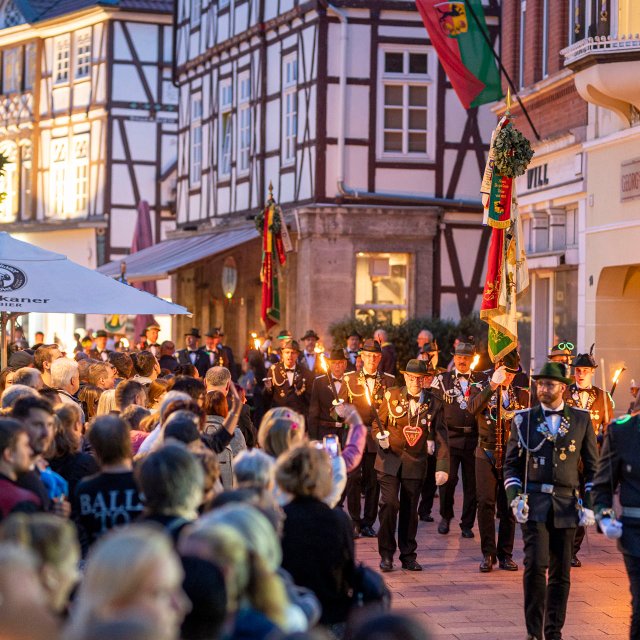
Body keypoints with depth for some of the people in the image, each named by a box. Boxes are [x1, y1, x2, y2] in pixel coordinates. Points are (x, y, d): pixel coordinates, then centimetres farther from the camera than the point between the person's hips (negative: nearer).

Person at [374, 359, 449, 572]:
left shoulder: (433, 403, 1)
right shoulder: (391, 397, 1)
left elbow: (441, 437, 1)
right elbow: (377, 423, 10)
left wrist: (442, 467, -8)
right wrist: (381, 437, -13)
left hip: (415, 463, 1)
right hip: (390, 459, -1)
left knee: (410, 509, 6)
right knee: (389, 503, -12)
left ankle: (408, 556, 17)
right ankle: (386, 554, 0)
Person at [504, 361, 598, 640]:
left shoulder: (581, 420, 7)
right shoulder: (524, 419, 6)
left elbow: (592, 466, 10)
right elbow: (511, 464, 9)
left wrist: (589, 504, 3)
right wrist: (515, 497, -5)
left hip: (566, 503, 1)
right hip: (534, 503, -1)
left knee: (561, 572, 5)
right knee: (536, 565, -13)